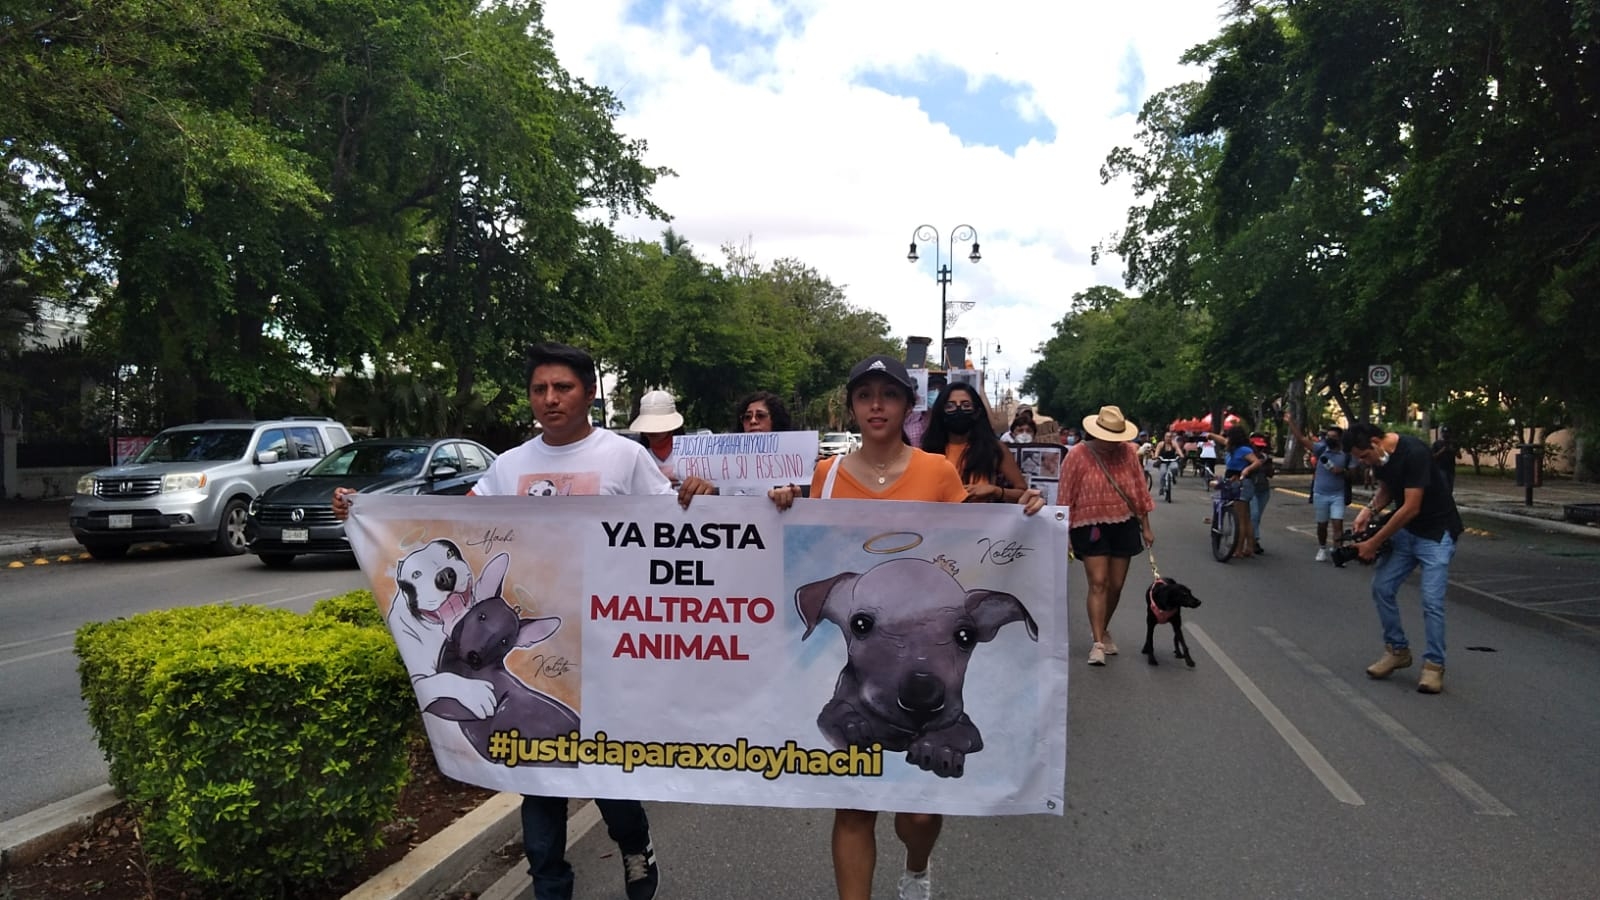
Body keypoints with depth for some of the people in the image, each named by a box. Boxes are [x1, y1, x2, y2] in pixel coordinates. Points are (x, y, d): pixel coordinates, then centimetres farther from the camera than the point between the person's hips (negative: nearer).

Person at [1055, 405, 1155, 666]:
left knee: (1116, 585, 10)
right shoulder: (1078, 456, -10)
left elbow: (1140, 490, 7)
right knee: (1098, 583, -10)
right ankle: (1098, 642, -7)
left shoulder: (1128, 452, -1)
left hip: (1123, 525, 3)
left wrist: (1146, 527, 9)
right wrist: (1064, 534, -6)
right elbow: (1065, 497, -6)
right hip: (1092, 527, -3)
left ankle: (1102, 629, 33)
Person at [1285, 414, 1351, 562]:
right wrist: (1291, 422, -22)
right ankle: (1322, 549, 32)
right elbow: (1301, 439, -12)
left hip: (1338, 495, -1)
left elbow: (1350, 475, 8)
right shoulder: (1321, 449, -3)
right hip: (1320, 494, 1)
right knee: (1322, 525, 13)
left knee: (1337, 524, -11)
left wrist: (1342, 471, -15)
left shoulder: (1345, 455, -1)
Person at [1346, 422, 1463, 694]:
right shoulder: (1379, 456, -2)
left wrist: (1373, 543, -22)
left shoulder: (1414, 453, -27)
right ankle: (1397, 650, 17)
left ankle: (1434, 665, 1)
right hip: (1405, 529, 8)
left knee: (1432, 601, -12)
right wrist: (1370, 510, -5)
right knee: (1382, 588, 2)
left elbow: (1411, 508, -27)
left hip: (1436, 532, -8)